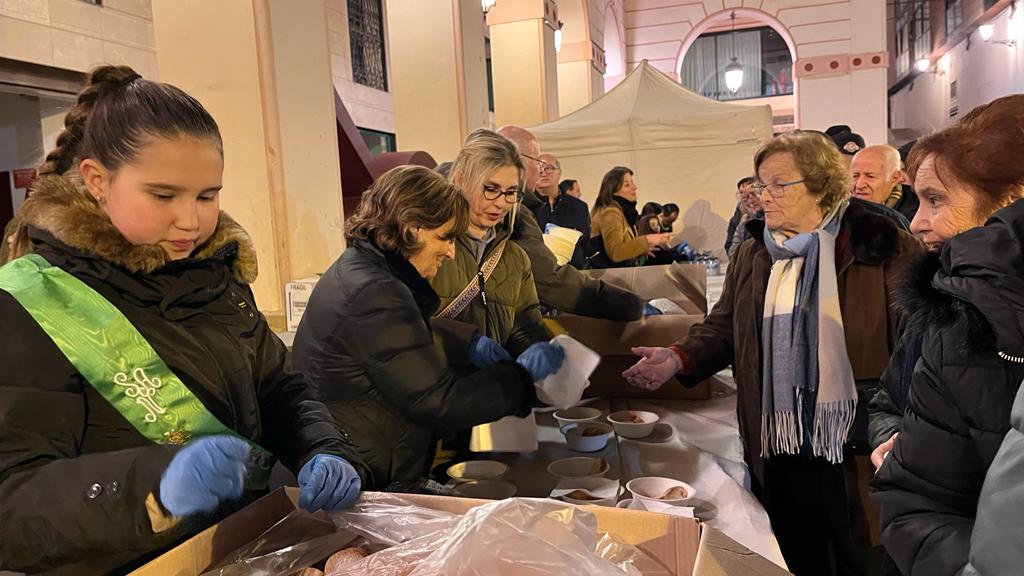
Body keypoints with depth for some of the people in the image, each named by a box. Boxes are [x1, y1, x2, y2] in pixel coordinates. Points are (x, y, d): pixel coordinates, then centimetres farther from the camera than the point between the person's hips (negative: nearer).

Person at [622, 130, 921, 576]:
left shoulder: (881, 246, -6)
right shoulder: (752, 255, 9)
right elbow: (723, 327, 10)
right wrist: (679, 358, -9)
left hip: (856, 447, -4)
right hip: (775, 444, 4)